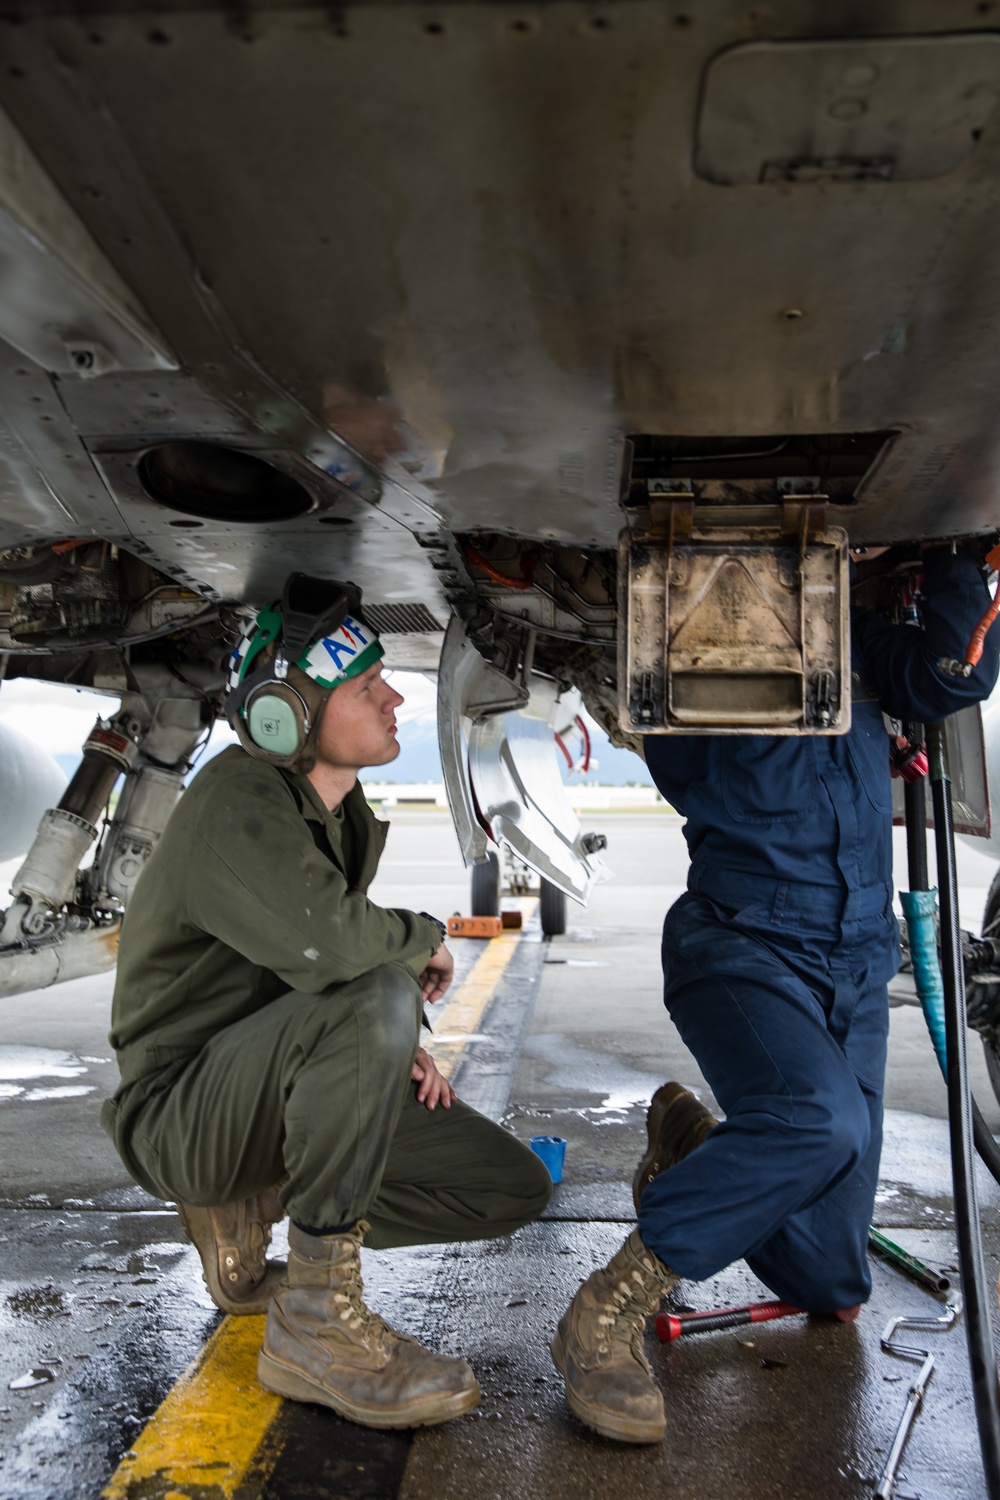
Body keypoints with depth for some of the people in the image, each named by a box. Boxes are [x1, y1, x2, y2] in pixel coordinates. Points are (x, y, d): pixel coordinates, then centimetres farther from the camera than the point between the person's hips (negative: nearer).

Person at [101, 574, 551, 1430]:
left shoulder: (341, 805, 6)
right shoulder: (237, 804, -23)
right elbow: (322, 943, -41)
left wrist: (399, 1044, 1)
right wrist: (425, 938, -19)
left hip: (285, 1084, 8)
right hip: (182, 1109, -8)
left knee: (515, 1190, 0)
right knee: (374, 1002, -37)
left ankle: (255, 1212, 13)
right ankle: (313, 1319, -23)